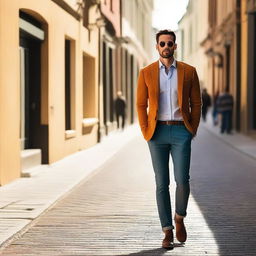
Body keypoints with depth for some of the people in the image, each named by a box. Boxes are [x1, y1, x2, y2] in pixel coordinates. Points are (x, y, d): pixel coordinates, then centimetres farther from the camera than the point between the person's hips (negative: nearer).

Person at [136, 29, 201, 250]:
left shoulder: (188, 71, 4)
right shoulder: (146, 73, 3)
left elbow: (196, 103, 7)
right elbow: (141, 105, 6)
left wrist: (193, 130, 1)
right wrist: (145, 131, -2)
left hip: (181, 132, 0)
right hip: (158, 132, 0)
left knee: (182, 180, -11)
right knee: (162, 183, 1)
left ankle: (180, 217, 18)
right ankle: (168, 232, 10)